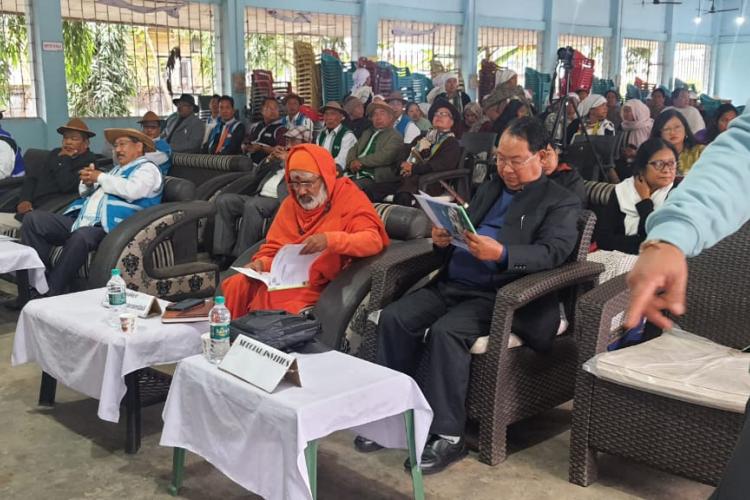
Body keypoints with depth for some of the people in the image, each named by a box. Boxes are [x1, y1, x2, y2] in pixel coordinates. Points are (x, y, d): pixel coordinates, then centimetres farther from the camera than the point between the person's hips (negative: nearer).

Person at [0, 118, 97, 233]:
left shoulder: (89, 161, -7)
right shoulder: (55, 153, 19)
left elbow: (67, 186, -20)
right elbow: (32, 177, 16)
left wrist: (63, 160, -7)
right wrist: (24, 199, -2)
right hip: (28, 208, 7)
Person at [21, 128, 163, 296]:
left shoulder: (147, 168, 6)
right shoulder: (117, 169, 31)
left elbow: (131, 191, -16)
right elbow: (86, 193, 33)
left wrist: (100, 177, -4)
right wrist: (88, 182, 9)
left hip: (106, 228, -9)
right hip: (80, 221, 9)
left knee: (81, 237, -40)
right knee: (33, 219, -8)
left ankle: (51, 294, -28)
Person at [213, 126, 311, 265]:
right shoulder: (281, 158, 30)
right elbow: (255, 175, 27)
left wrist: (288, 161, -3)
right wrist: (270, 158, 14)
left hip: (279, 200, -8)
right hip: (258, 196, 8)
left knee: (252, 205, -37)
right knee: (223, 200, -14)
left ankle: (241, 256, -29)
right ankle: (224, 252, -18)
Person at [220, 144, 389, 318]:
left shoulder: (349, 198, -4)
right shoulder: (290, 204, 12)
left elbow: (374, 240, -17)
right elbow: (273, 248, 16)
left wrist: (330, 240, -31)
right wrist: (261, 263, -7)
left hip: (317, 286, -5)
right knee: (236, 287, -15)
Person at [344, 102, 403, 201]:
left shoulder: (395, 137, 1)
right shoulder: (367, 133, 25)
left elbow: (384, 157, -13)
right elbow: (353, 150, 18)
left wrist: (360, 161, -9)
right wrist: (352, 162, -5)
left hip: (376, 179, -6)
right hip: (355, 175, 6)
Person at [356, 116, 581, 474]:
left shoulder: (561, 202, 2)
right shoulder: (489, 189, 23)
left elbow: (551, 253, -13)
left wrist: (501, 253, -30)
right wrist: (443, 239, -2)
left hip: (498, 294, -7)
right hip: (452, 283, 7)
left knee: (446, 331, -32)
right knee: (394, 317, -15)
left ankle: (447, 436, -20)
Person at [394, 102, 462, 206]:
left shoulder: (452, 143, 7)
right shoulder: (425, 137, 27)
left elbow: (441, 165, -10)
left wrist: (413, 168, -9)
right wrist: (405, 165, -5)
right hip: (407, 178, 6)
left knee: (403, 196, -38)